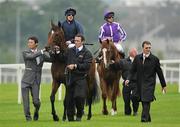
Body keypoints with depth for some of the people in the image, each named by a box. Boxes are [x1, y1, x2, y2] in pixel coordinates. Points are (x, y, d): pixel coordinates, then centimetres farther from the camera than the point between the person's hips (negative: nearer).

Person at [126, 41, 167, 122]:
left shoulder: (154, 59, -3)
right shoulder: (137, 58, 6)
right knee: (143, 101, 8)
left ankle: (144, 118, -16)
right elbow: (132, 70, 8)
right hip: (140, 84, 4)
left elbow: (159, 72, 2)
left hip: (149, 84, -4)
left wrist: (163, 85, 6)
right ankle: (148, 118, 20)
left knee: (146, 101, -15)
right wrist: (129, 79, -10)